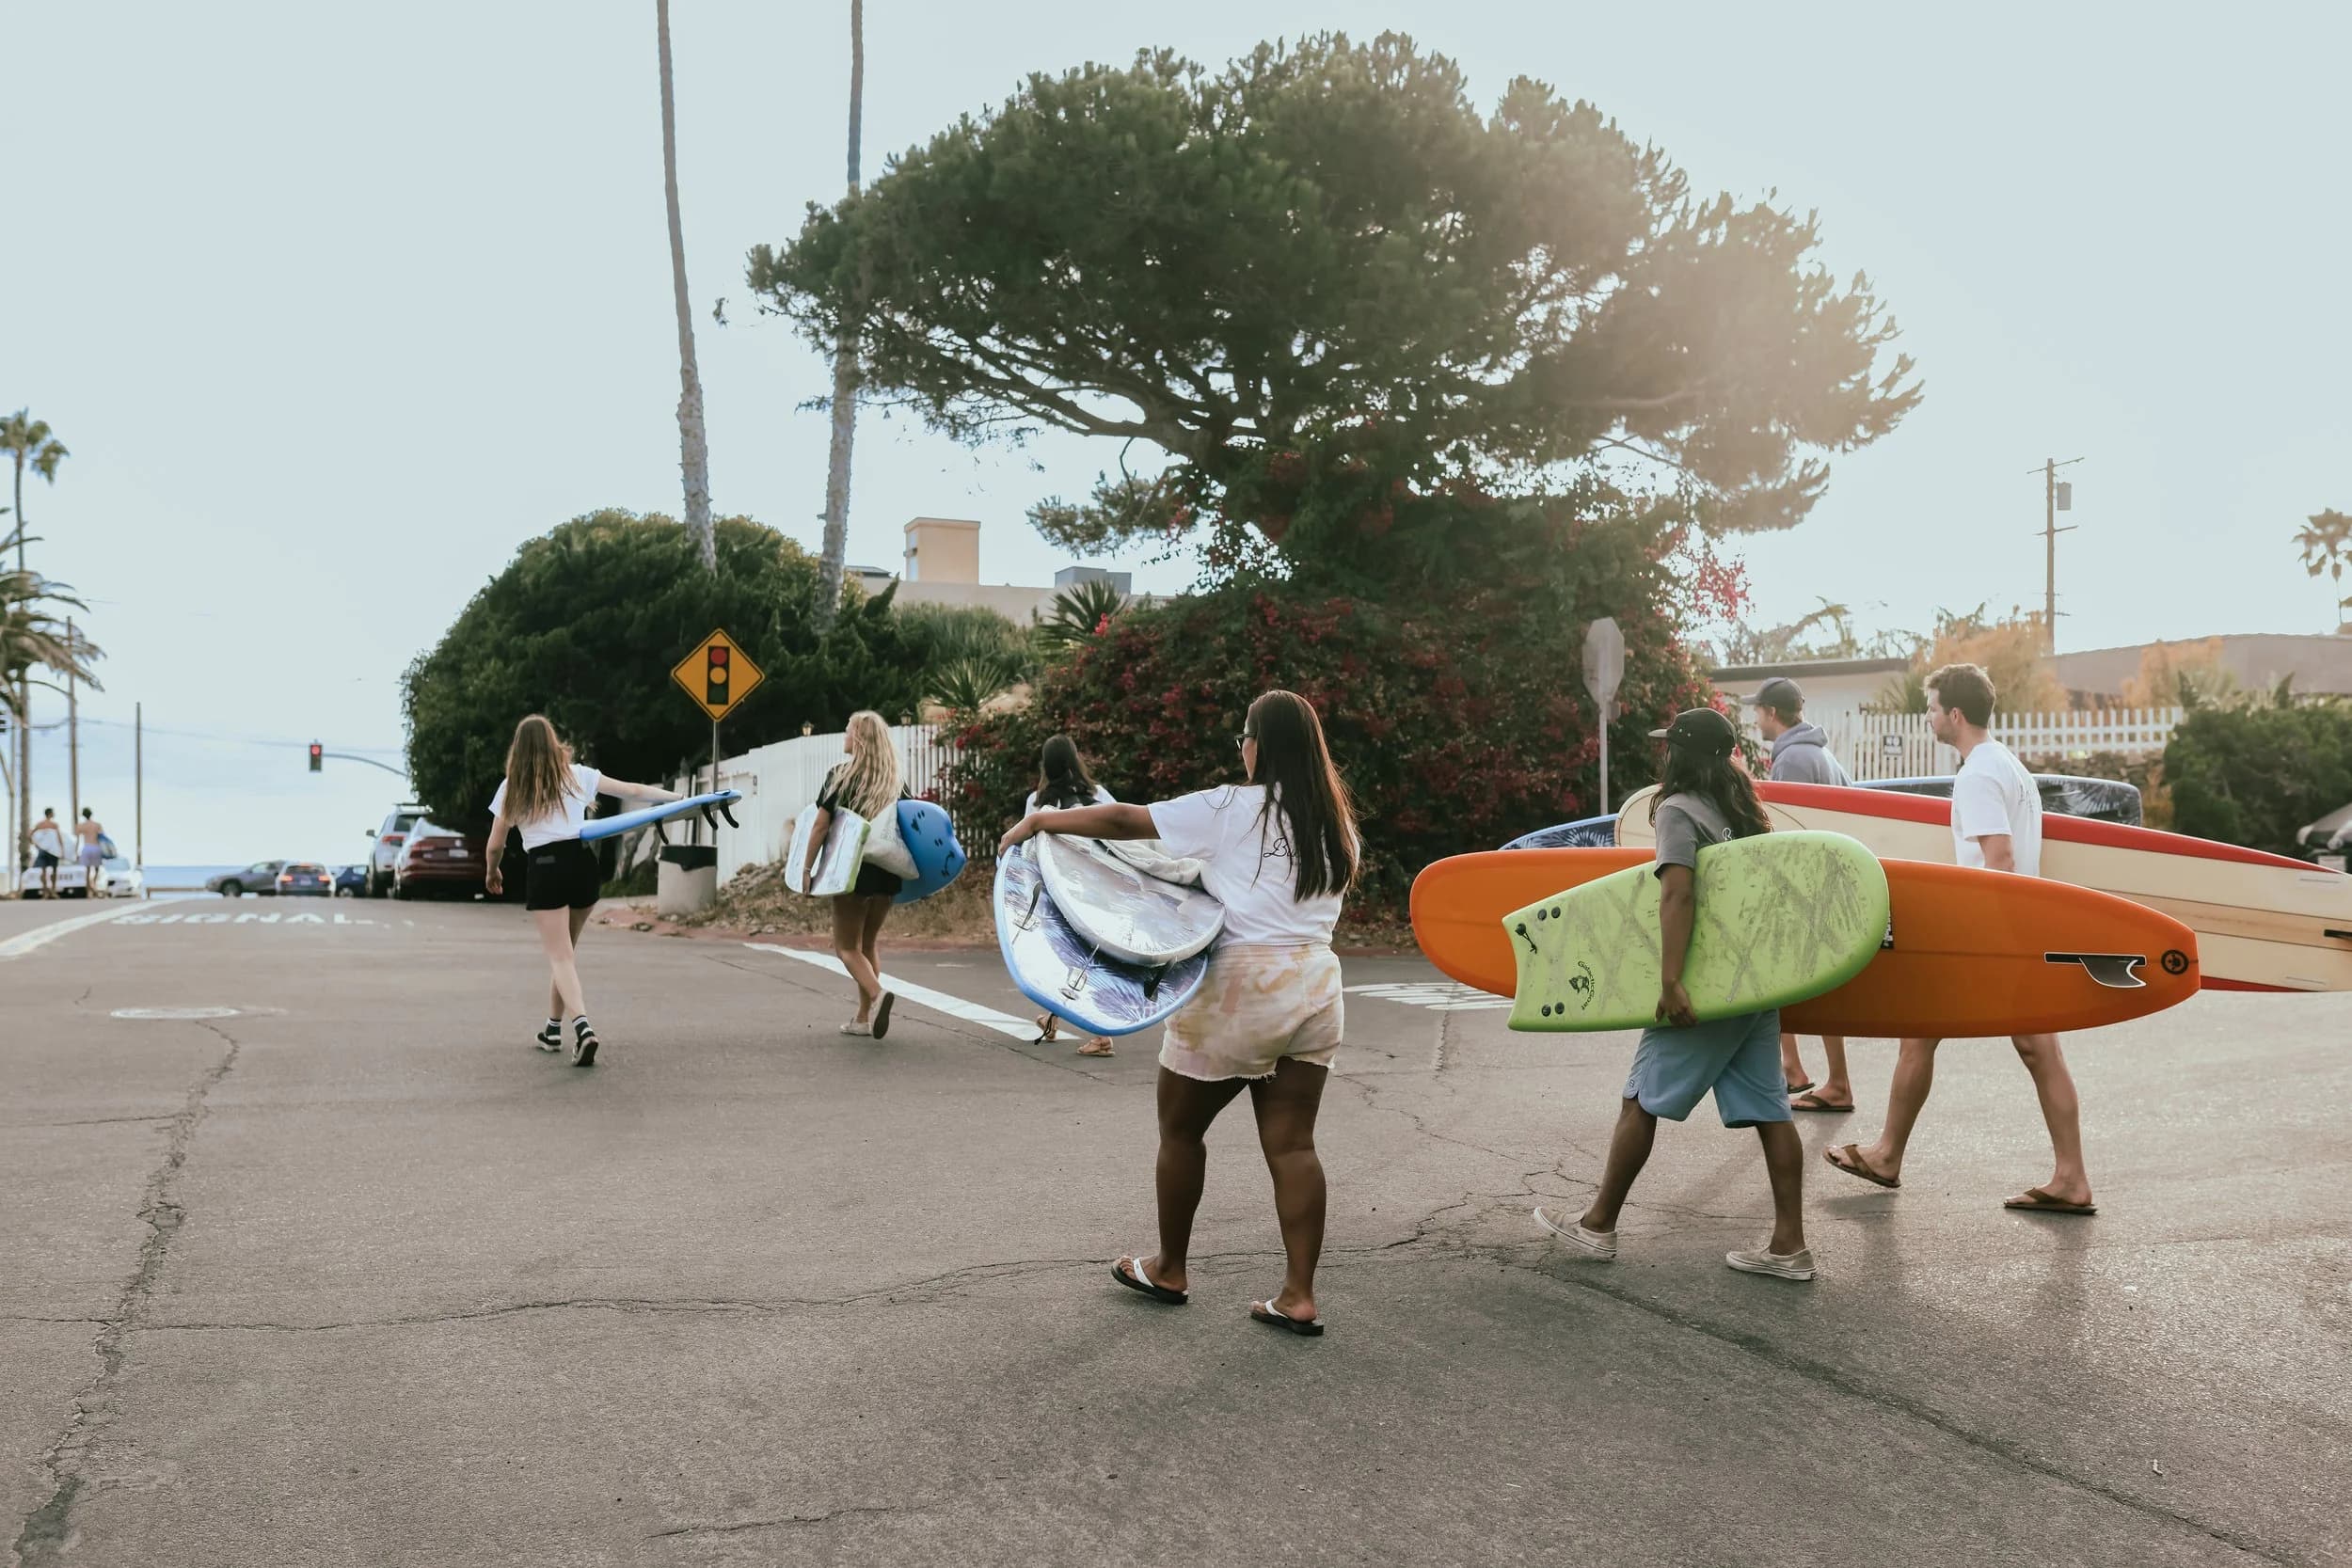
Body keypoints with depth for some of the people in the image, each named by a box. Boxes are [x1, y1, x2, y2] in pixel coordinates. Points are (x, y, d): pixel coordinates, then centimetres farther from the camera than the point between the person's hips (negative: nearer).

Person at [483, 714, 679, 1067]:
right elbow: (634, 791, 11)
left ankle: (582, 1028, -27)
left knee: (561, 958, -5)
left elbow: (496, 845, 10)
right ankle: (553, 1029, 27)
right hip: (582, 864, 3)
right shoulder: (577, 775, 10)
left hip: (544, 869, -3)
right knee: (565, 950, 20)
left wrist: (492, 873, 30)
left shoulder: (511, 787, 7)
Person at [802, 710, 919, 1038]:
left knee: (846, 946, 6)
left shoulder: (840, 775, -6)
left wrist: (807, 868, -3)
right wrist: (911, 866, 12)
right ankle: (865, 1017, 16)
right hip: (887, 873, 5)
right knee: (868, 943, 18)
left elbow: (821, 825, -9)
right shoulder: (895, 782, 7)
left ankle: (877, 994, -20)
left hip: (854, 871, -5)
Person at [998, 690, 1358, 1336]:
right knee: (1291, 1142, 7)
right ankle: (1299, 1296, 5)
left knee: (1180, 1127, 12)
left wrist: (1041, 820, 1)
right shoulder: (1335, 823, 9)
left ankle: (1169, 1271, 25)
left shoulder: (1233, 810, -8)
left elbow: (1124, 819, -7)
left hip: (1244, 986, -6)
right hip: (1315, 985, 6)